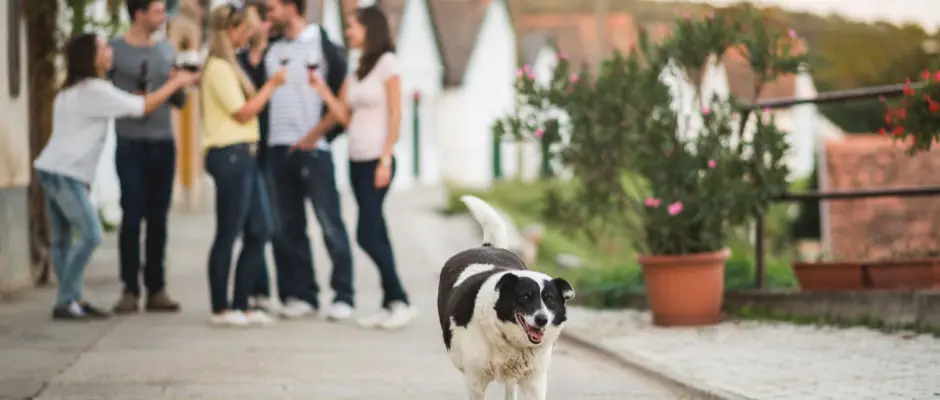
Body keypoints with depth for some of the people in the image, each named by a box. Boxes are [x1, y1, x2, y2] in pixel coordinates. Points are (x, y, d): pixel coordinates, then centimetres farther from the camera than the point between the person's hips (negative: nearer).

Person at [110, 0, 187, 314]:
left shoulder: (167, 50, 13)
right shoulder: (115, 50, -2)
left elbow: (179, 102, 17)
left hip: (164, 144, 4)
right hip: (131, 145, -4)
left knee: (158, 219, 6)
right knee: (132, 218, -5)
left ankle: (156, 289, 10)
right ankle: (130, 290, 0)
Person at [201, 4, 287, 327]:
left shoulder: (229, 66, 20)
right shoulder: (218, 67, -10)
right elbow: (243, 112, -13)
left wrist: (269, 87, 12)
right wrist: (271, 84, -5)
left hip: (244, 155, 10)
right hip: (230, 155, -10)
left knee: (259, 232, 8)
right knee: (228, 234, -5)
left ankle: (240, 305, 13)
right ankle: (220, 309, 1)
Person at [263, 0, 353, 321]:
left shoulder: (322, 44, -2)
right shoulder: (271, 51, 13)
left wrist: (324, 129, -9)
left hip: (313, 147, -5)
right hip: (278, 148, 6)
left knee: (330, 223, -5)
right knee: (287, 227, 7)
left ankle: (343, 296, -1)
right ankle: (302, 294, 14)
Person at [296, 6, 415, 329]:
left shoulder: (386, 63, -5)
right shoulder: (355, 71, 15)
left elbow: (395, 114, -10)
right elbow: (345, 117, 10)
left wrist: (385, 160, -15)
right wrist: (321, 89, 1)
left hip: (376, 160, -7)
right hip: (356, 160, 7)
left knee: (367, 234, -12)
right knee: (375, 234, 6)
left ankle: (400, 302, -5)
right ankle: (390, 304, 8)